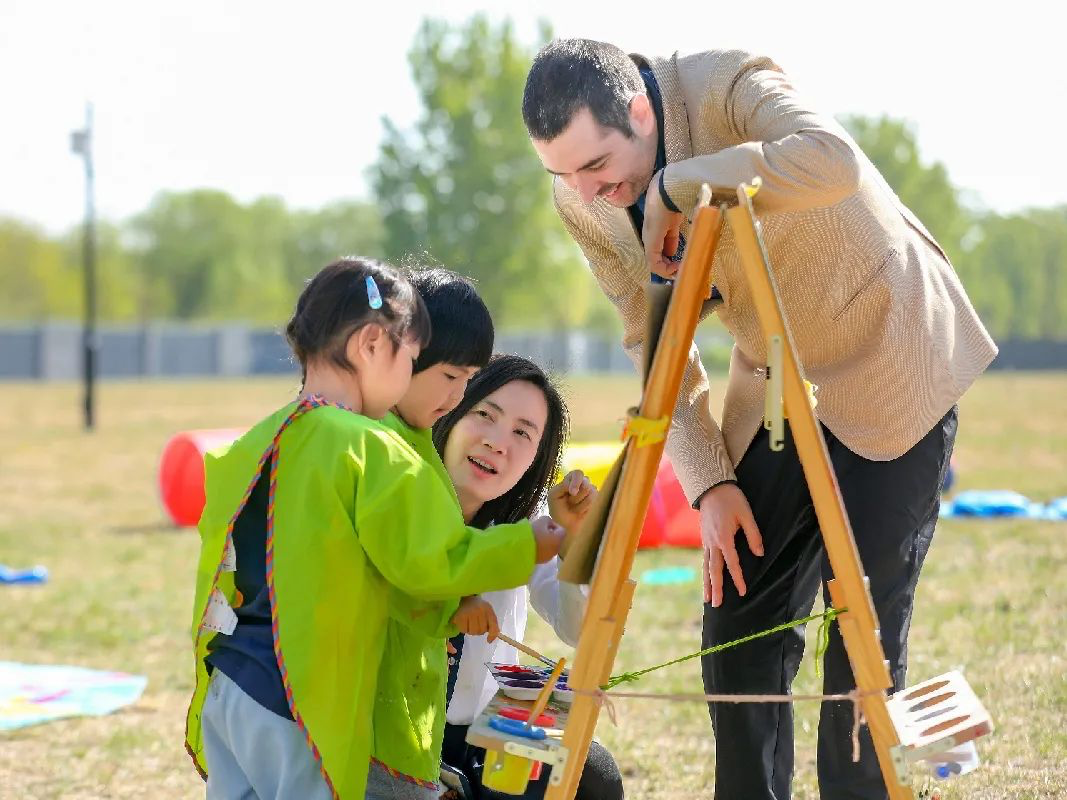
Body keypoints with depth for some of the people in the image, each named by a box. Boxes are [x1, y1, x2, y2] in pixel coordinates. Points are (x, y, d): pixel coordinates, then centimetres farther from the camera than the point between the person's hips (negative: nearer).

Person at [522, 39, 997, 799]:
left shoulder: (730, 85, -25)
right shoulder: (582, 202, -8)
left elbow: (834, 162, -45)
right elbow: (655, 344, 1)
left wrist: (676, 187, -37)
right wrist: (709, 481, -8)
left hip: (889, 370, -6)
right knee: (739, 627, 3)